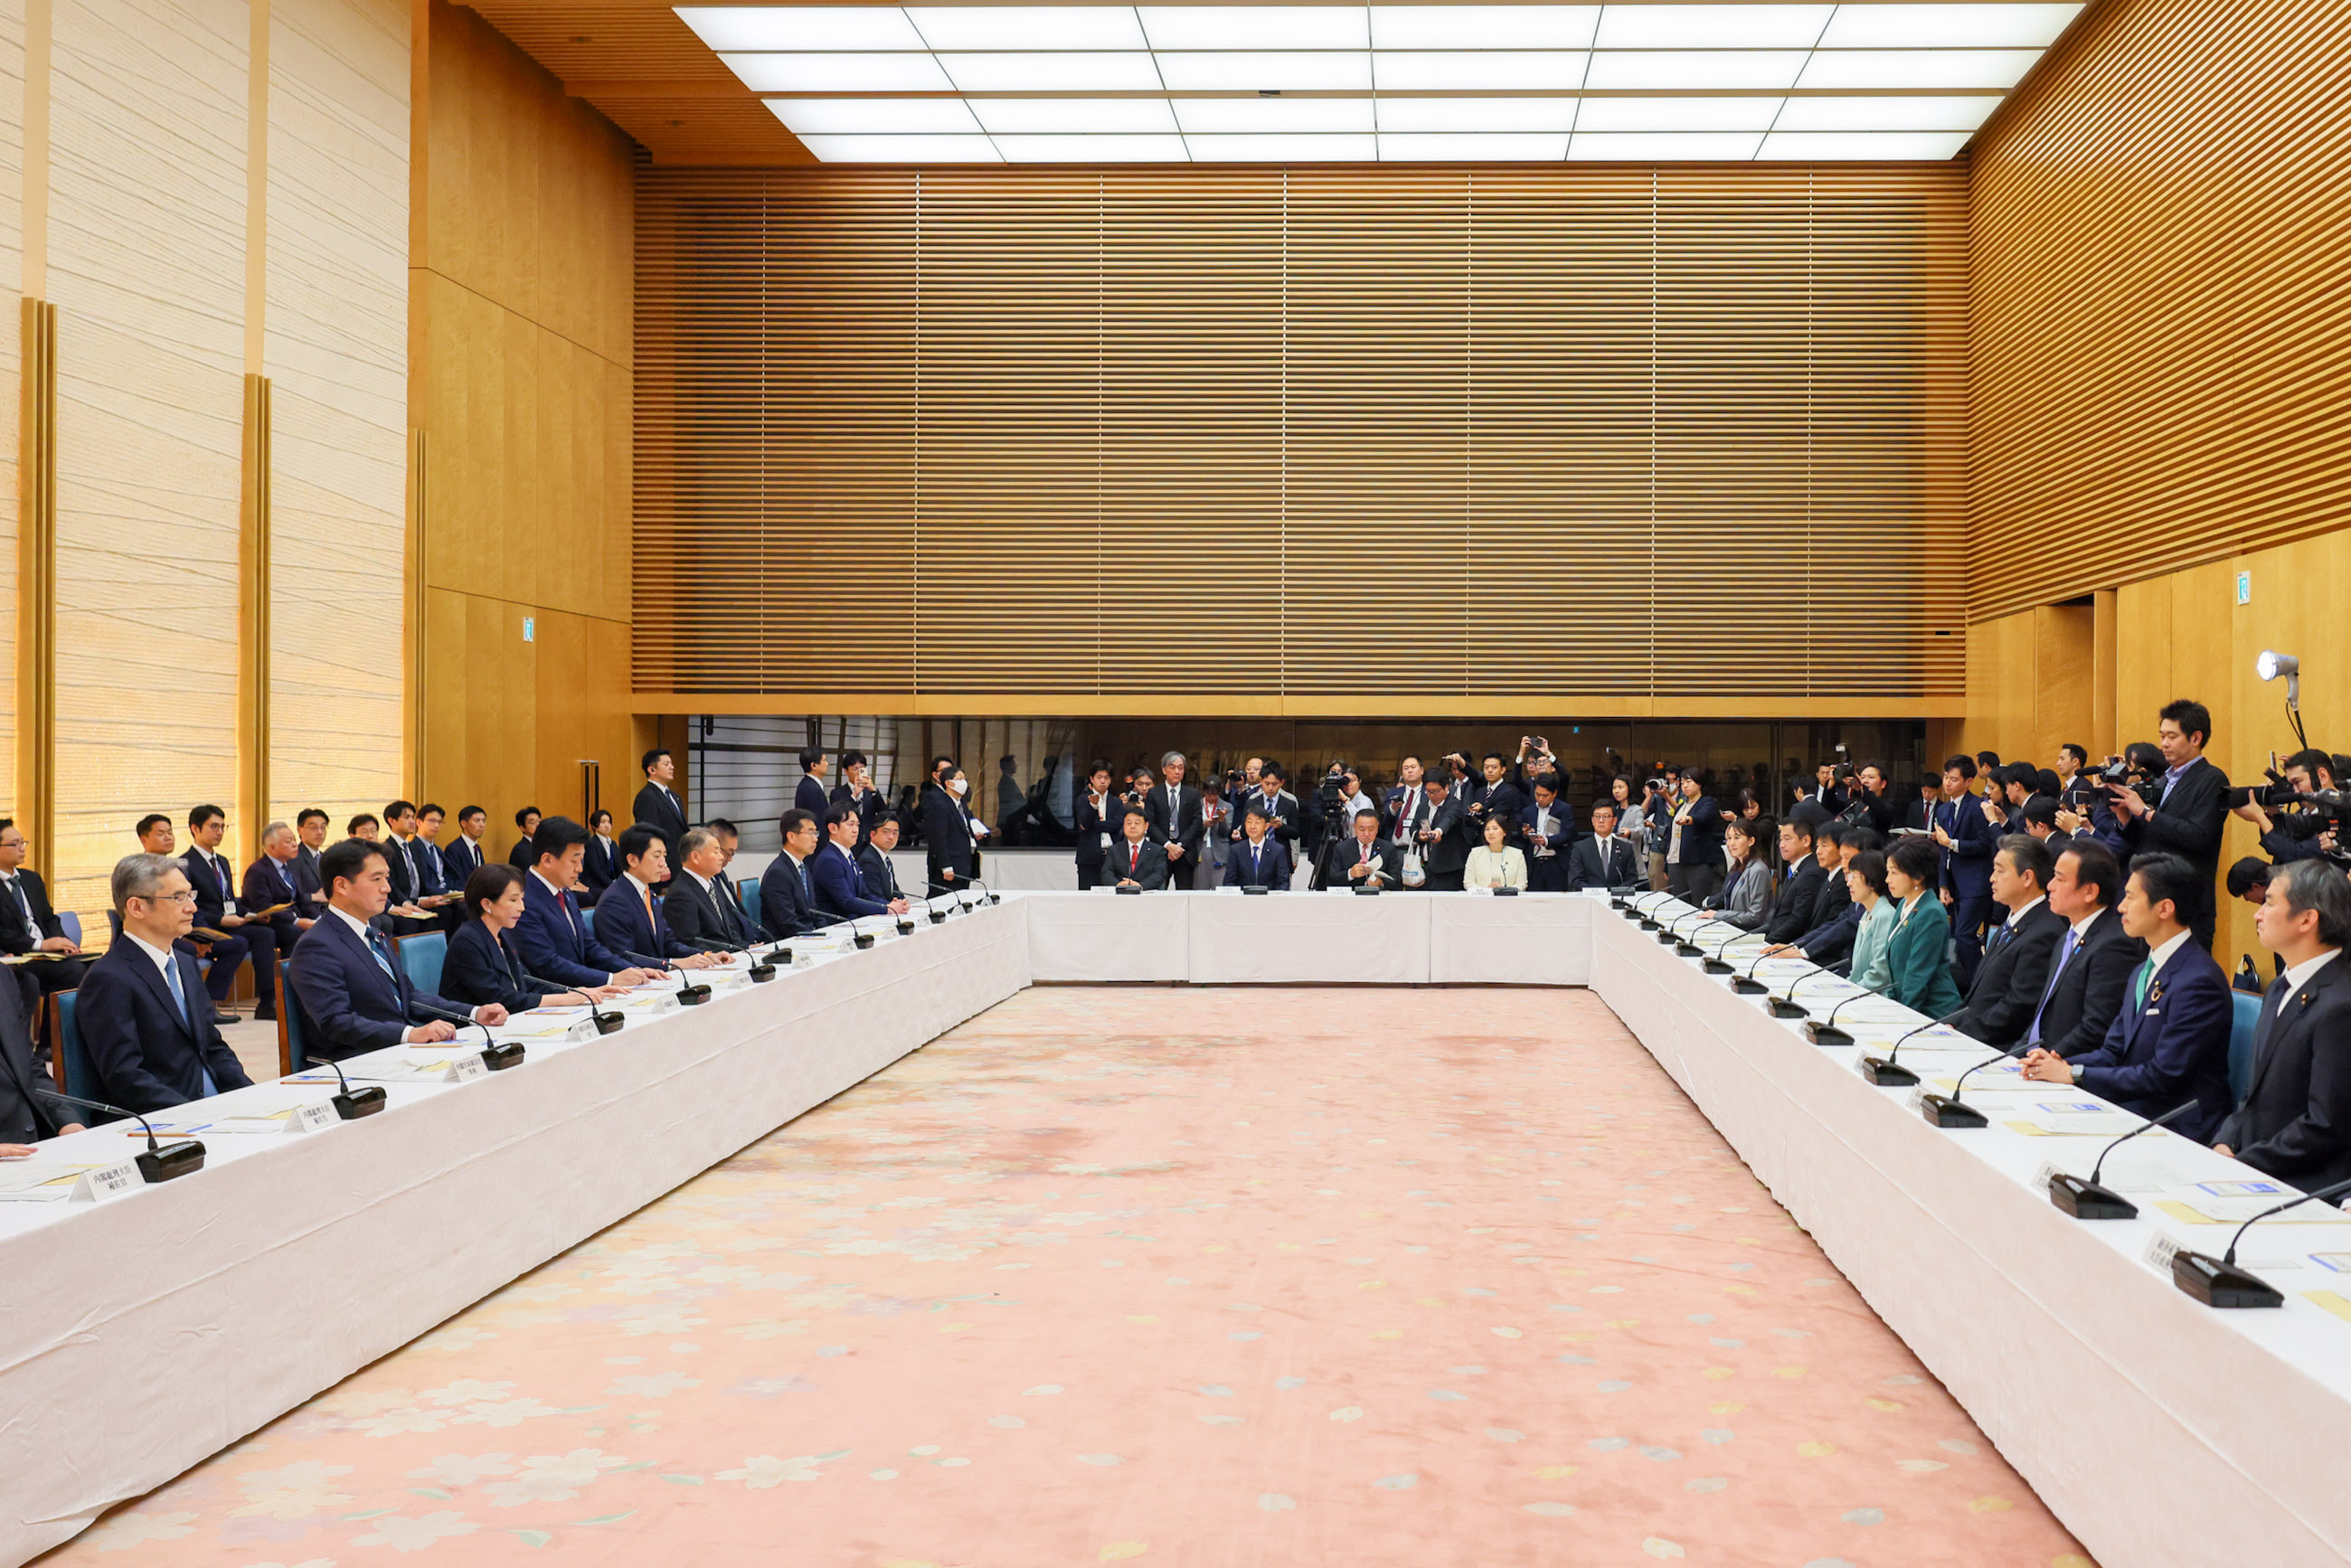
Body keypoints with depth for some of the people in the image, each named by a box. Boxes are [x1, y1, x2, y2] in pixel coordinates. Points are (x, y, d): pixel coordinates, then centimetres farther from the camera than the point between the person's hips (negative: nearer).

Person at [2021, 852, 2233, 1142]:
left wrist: (2074, 1074, -15)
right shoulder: (2142, 973, 16)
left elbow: (2164, 1076, -19)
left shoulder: (2199, 981, -16)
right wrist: (2062, 1064, -5)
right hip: (2132, 1113, 9)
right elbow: (2113, 1051, 16)